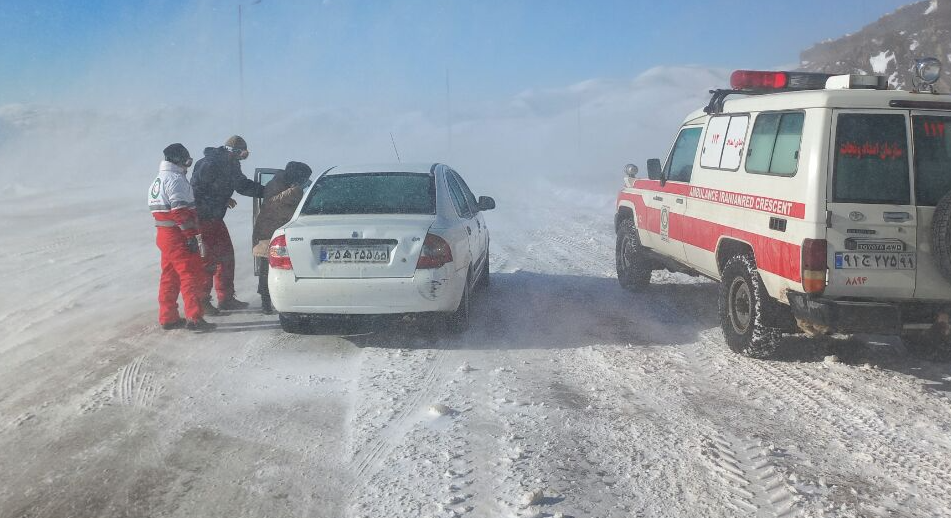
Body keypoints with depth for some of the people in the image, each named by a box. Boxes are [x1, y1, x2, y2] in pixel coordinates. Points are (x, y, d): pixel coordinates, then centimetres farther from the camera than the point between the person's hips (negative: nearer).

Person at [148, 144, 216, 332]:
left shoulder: (158, 180, 20)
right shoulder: (176, 179, -13)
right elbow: (180, 211, -22)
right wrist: (192, 236, -22)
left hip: (164, 235, 10)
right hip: (178, 236, -10)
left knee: (170, 277, 15)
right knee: (192, 274, -9)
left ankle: (167, 318, 20)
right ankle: (194, 318, -14)